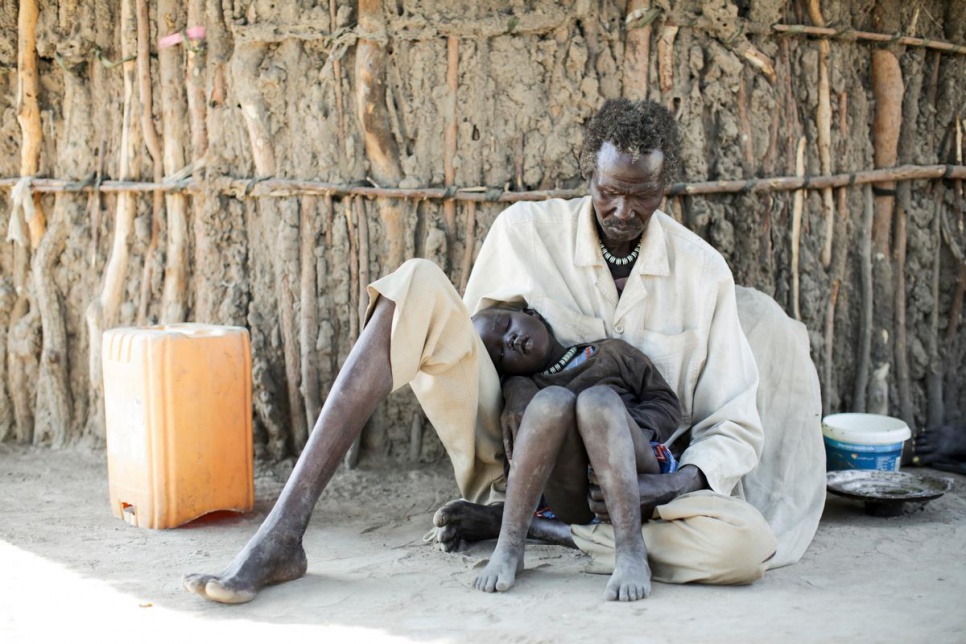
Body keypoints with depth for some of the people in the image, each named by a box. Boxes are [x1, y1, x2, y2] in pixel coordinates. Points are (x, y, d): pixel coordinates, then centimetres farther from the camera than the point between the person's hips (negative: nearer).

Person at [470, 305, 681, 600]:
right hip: (572, 501, 0)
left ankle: (631, 550, -38)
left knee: (598, 397, -27)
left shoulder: (611, 353, 21)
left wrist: (630, 431, -5)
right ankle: (509, 546, -26)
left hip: (637, 481, 0)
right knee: (552, 399, -23)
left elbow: (667, 404, 14)